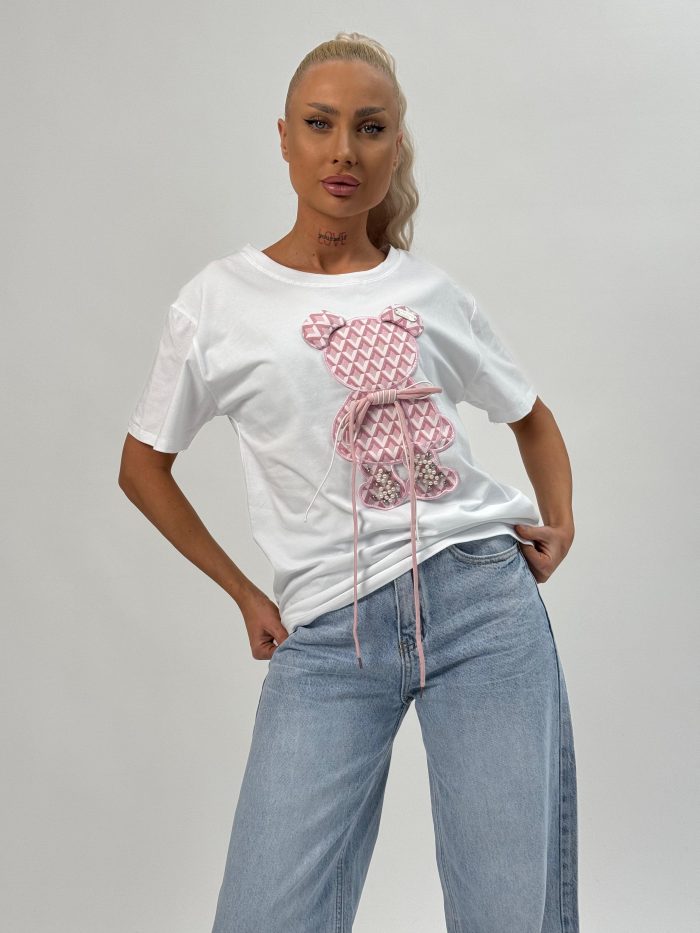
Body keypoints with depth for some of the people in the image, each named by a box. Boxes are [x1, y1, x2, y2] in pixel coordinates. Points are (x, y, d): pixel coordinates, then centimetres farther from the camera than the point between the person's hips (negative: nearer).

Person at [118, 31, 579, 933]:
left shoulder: (434, 294, 8)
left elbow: (531, 417, 24)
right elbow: (143, 466, 13)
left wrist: (559, 521, 7)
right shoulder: (219, 302, 3)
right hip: (327, 635, -1)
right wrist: (244, 594, 8)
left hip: (481, 597, 1)